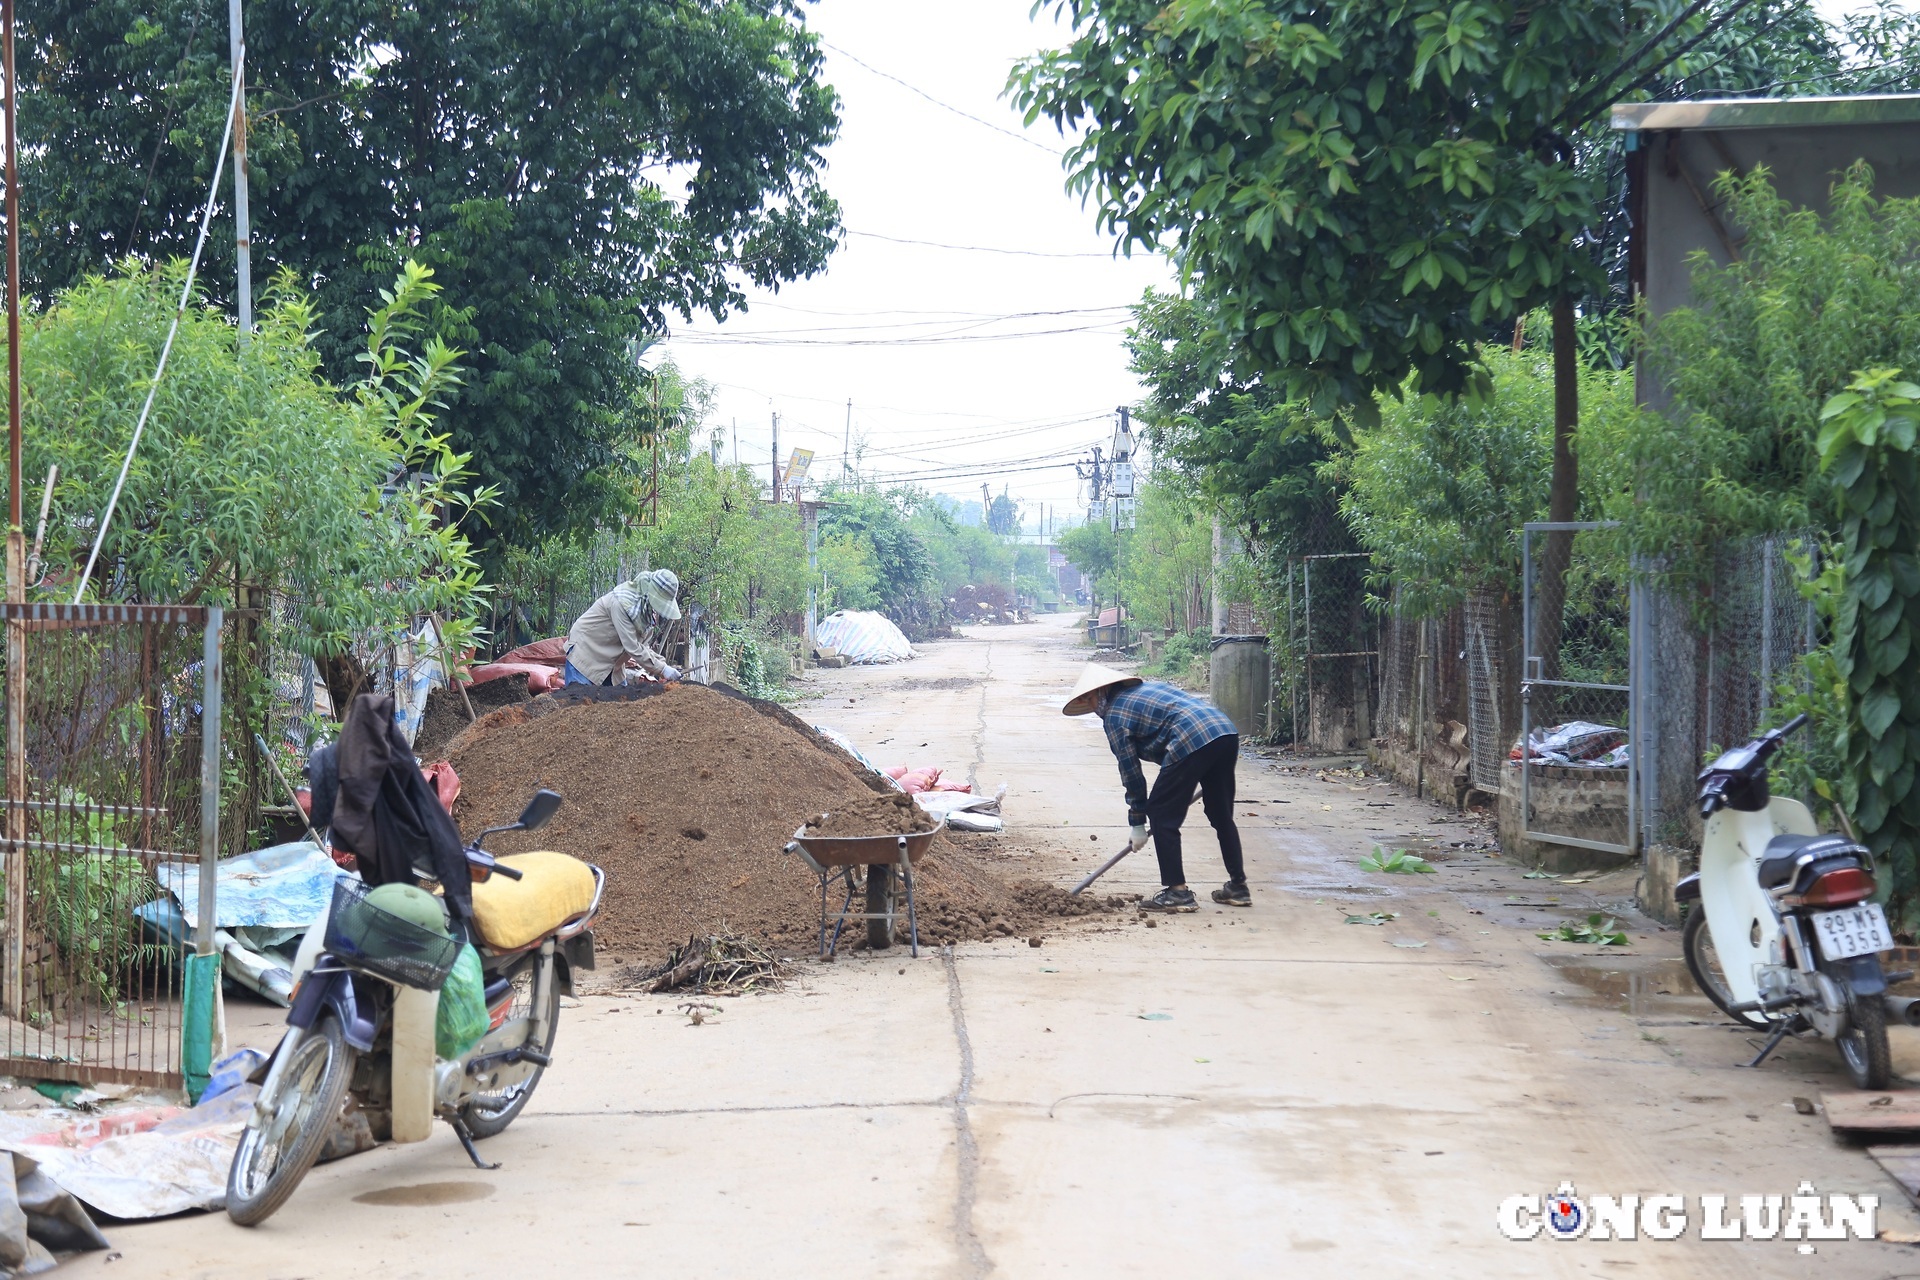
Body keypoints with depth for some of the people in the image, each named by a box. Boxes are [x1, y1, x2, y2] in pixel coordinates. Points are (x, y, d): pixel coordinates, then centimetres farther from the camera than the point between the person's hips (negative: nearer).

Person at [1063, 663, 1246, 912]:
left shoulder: (1114, 714, 7)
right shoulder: (1147, 687, 30)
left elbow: (1130, 770, 8)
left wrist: (1137, 823, 15)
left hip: (1192, 742, -8)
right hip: (1227, 732, 8)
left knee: (1161, 816, 5)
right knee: (1222, 816, 20)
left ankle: (1177, 892, 4)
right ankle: (1238, 887, 27)